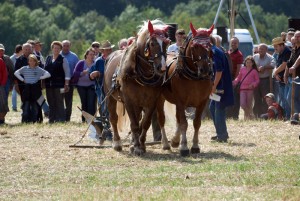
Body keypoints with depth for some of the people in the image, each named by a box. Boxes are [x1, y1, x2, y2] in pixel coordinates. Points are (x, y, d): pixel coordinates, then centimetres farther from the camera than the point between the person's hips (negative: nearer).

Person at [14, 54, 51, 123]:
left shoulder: (39, 69, 3)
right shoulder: (24, 68, 6)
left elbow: (48, 74, -2)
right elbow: (16, 73, 7)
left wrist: (39, 78, -5)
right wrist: (22, 79, 0)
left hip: (35, 88, 0)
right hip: (27, 88, 0)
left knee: (35, 106, 2)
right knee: (26, 105, -5)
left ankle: (34, 121, 7)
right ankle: (25, 120, -3)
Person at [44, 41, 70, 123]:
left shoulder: (63, 59, 1)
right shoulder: (48, 58, 14)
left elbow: (67, 72, -2)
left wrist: (66, 84, -8)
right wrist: (43, 82, 12)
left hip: (59, 85, -5)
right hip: (49, 85, 5)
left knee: (59, 103, -7)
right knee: (51, 103, 6)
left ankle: (60, 119, -5)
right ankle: (51, 119, 10)